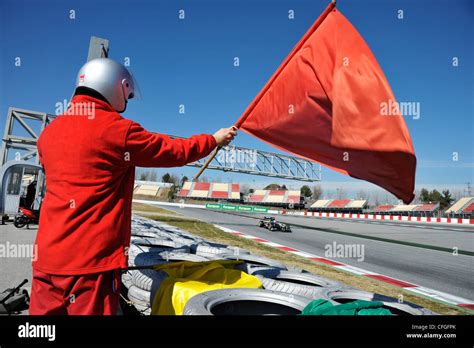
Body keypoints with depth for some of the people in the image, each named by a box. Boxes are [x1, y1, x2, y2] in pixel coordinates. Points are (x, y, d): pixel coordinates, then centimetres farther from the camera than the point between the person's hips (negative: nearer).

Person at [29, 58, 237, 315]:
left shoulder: (49, 132, 8)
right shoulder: (120, 130, -12)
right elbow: (176, 151, -2)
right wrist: (215, 139, 14)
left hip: (47, 257, 7)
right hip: (91, 260, -6)